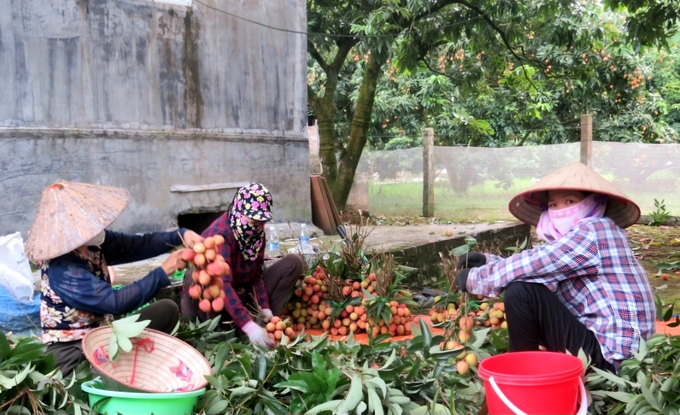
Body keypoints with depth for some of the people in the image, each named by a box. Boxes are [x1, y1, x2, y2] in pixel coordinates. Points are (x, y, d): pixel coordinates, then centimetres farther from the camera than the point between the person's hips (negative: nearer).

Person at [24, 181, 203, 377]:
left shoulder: (95, 242, -5)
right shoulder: (62, 270, -28)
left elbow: (138, 245, 1)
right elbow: (116, 303, -32)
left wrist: (181, 235, -15)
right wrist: (163, 272, -26)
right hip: (71, 352, -9)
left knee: (167, 309, 1)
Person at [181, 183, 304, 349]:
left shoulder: (257, 232, -6)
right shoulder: (219, 234, -29)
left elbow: (256, 273, -1)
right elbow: (223, 285, -40)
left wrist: (265, 308, -16)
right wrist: (249, 326, -50)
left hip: (243, 295, 7)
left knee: (293, 263, -6)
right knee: (194, 277, -39)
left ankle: (265, 323, -12)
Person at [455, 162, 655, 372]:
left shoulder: (594, 230, -14)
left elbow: (529, 266, -17)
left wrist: (474, 277, -4)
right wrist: (487, 261, 10)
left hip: (609, 356, -11)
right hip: (600, 342, 11)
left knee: (520, 292, -17)